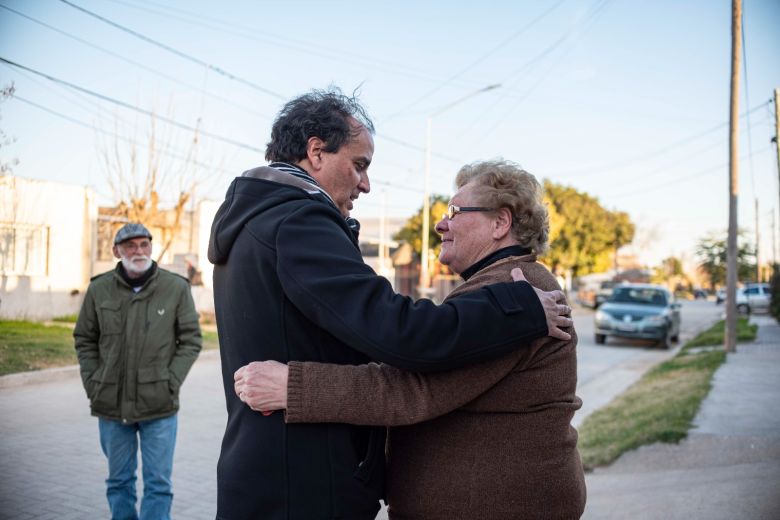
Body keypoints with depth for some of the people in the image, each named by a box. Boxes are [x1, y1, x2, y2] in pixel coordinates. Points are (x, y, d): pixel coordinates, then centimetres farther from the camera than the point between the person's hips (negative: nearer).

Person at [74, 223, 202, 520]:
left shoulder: (176, 287, -5)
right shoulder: (99, 289, 1)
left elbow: (191, 341, 0)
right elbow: (84, 340, 10)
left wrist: (170, 382, -8)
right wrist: (92, 384, 1)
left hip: (159, 406, -2)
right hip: (111, 405, 2)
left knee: (158, 483, 4)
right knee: (119, 481, 16)